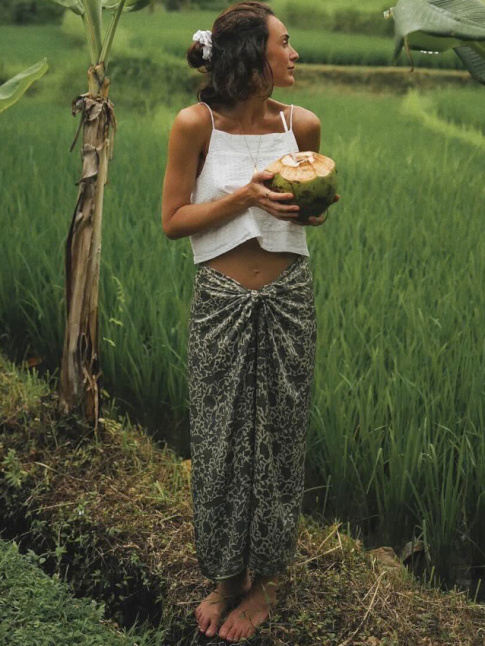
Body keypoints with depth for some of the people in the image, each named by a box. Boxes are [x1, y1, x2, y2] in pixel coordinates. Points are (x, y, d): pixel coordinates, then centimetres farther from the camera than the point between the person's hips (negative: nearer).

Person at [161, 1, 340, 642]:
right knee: (220, 441, 8)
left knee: (279, 436, 9)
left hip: (289, 298, 2)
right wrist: (246, 196, -20)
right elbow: (173, 220, -7)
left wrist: (311, 209, -9)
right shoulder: (196, 123, -10)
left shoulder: (302, 125, -1)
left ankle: (265, 579, 28)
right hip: (222, 301, -2)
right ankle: (226, 575, 30)